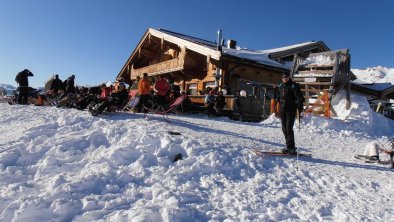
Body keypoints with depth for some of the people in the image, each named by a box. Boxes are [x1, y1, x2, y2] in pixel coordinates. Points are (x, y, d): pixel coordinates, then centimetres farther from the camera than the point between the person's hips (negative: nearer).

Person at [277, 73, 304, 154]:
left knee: (289, 128, -10)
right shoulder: (281, 86, 13)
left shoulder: (294, 86, -7)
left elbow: (300, 98, -12)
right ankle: (289, 146, 18)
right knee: (284, 129, 9)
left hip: (291, 111, -7)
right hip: (282, 111, 7)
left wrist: (299, 110, -20)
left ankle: (291, 148, -4)